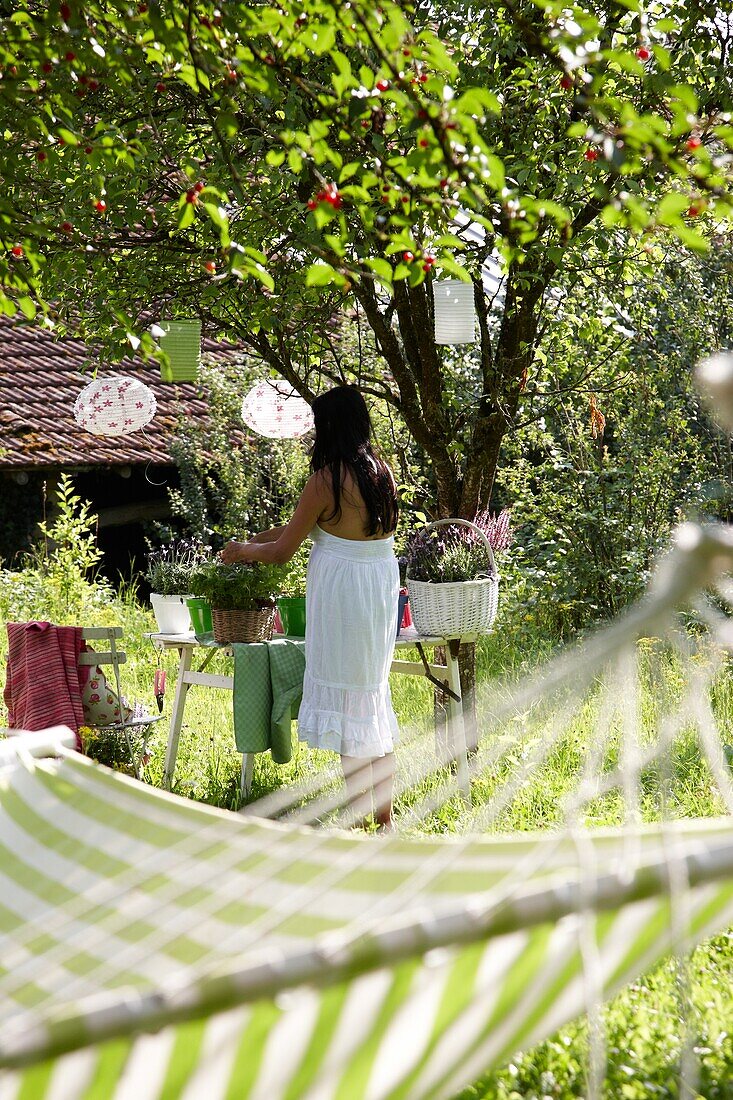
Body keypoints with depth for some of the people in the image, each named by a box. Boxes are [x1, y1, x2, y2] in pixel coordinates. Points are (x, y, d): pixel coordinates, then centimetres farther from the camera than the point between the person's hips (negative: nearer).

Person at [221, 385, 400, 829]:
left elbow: (283, 550, -7)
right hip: (383, 585, 8)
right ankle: (385, 817, 21)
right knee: (375, 694, 15)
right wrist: (263, 536, 25)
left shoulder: (327, 479, -14)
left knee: (346, 696, 0)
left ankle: (361, 817, 3)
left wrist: (242, 551, 13)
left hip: (342, 589, -8)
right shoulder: (382, 471, 8)